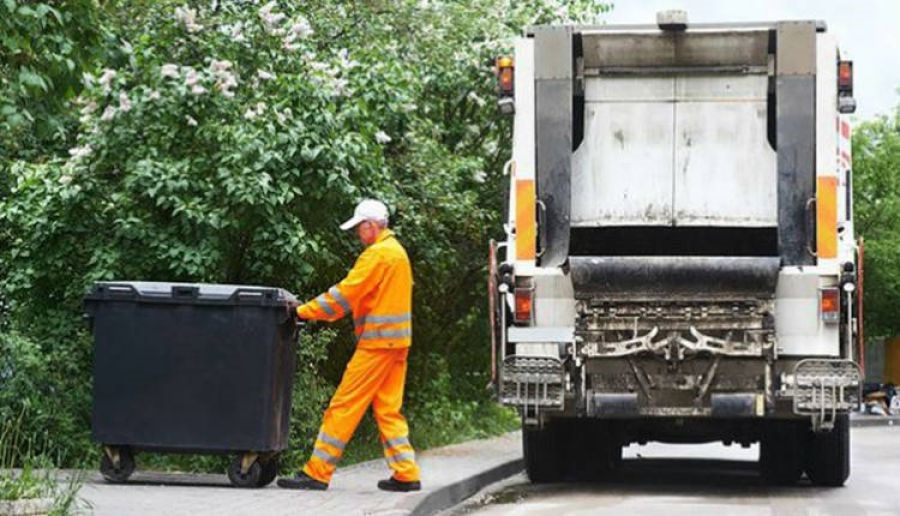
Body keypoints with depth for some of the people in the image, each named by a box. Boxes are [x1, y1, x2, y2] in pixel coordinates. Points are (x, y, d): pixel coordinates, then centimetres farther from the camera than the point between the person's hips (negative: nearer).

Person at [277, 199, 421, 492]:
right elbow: (359, 295, 18)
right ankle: (406, 474, 9)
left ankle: (317, 472, -6)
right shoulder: (396, 251, 18)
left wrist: (305, 312, -11)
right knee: (388, 408, 11)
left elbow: (346, 292, -16)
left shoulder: (378, 253, -13)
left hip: (378, 341, -10)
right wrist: (320, 312, 10)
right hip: (395, 341, 10)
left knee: (344, 405, -7)